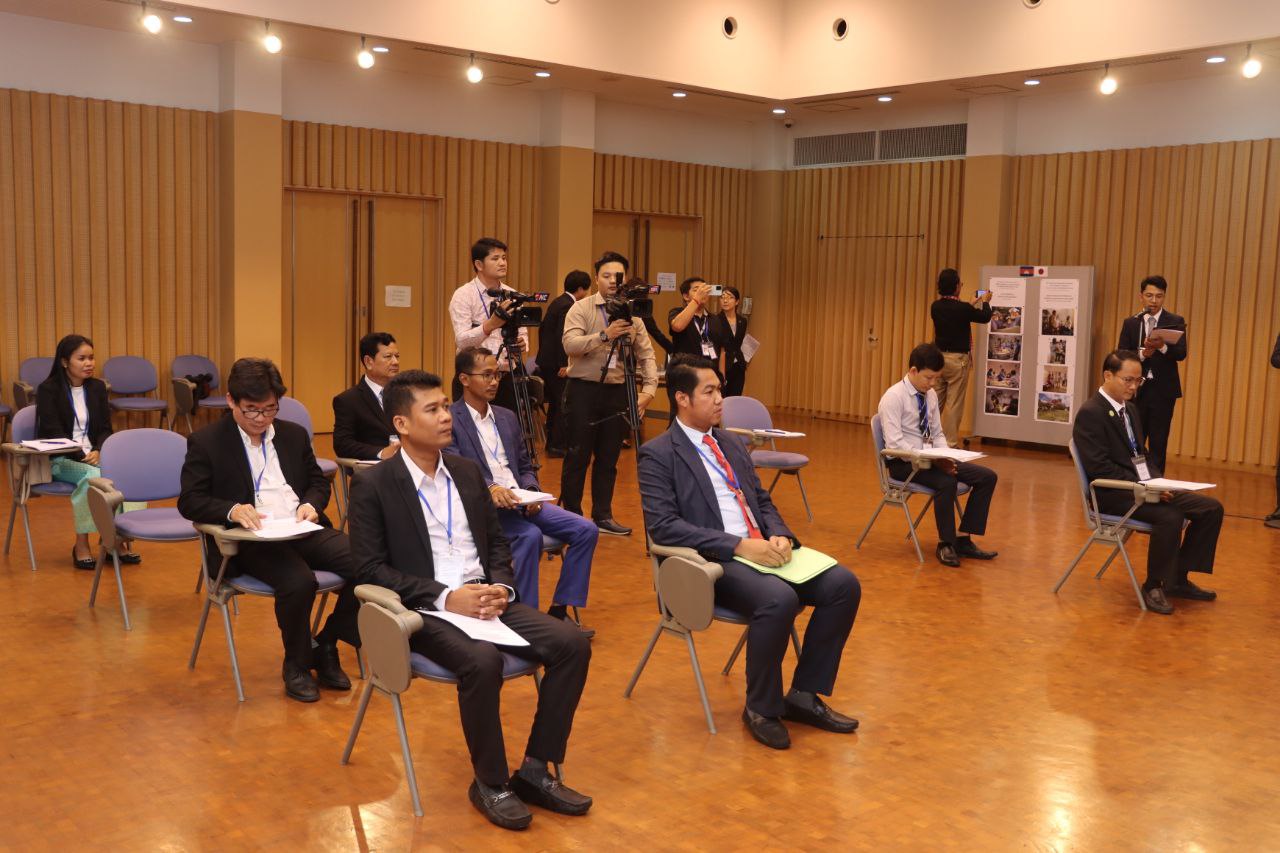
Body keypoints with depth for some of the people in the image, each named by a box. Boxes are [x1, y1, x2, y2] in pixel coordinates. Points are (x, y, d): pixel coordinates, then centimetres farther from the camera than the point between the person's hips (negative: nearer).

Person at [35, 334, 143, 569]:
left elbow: (105, 429, 9)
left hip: (93, 455, 4)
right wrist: (82, 456, -21)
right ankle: (81, 545, -25)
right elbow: (53, 434, -11)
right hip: (59, 459, -4)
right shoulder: (48, 390, -4)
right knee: (93, 476, -36)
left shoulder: (97, 387, 10)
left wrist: (98, 452, -11)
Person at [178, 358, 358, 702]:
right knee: (299, 581, -35)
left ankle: (325, 647, 3)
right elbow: (189, 501, -1)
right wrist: (232, 510, -21)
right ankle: (296, 666, -6)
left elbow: (319, 481, 23)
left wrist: (310, 504, -1)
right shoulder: (205, 441, 4)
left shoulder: (294, 435, 18)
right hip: (251, 540, -5)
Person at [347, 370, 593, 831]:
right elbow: (370, 568, -10)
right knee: (483, 661, -35)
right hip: (425, 611, -6)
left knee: (573, 644, -14)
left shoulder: (467, 470, 12)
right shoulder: (373, 485, -5)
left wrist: (502, 588, -5)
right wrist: (445, 597, -20)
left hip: (484, 597, 6)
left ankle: (534, 770, -2)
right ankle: (489, 782, -11)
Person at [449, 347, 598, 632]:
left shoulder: (507, 417, 20)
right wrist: (490, 489, -31)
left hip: (520, 501, 7)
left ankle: (560, 609, -4)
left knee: (586, 530, -11)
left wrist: (531, 491, -2)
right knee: (530, 535, -35)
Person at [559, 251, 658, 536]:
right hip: (584, 389, -3)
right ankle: (570, 516, 12)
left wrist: (648, 389, -7)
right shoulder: (581, 308, -2)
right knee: (578, 456, 2)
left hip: (618, 392, 4)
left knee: (608, 459, 9)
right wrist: (605, 335, -27)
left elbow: (646, 355, 6)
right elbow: (570, 344, -17)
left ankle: (603, 516, 18)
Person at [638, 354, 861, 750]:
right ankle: (761, 709, -10)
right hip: (713, 562, -7)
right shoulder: (658, 454, -4)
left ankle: (804, 694, 2)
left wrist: (779, 535, -3)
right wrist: (740, 545, -21)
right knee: (779, 599, -34)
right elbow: (664, 526, -15)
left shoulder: (731, 443, 19)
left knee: (844, 584, -12)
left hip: (763, 549, 7)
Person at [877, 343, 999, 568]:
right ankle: (946, 544, -15)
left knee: (987, 477, -7)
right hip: (903, 463, -8)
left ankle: (964, 539, -2)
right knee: (947, 482, -35)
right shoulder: (893, 397, -14)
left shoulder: (931, 395, 9)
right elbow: (894, 443, -21)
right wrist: (932, 460, -27)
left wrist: (945, 455, -7)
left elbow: (937, 433, 16)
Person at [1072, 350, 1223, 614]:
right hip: (1112, 494, -9)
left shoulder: (1130, 409, 17)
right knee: (1170, 517, -32)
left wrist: (1159, 482, 1)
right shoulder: (1090, 413, -13)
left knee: (1211, 508, -3)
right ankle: (1153, 586, -11)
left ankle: (1177, 578, 6)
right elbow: (1099, 467, -20)